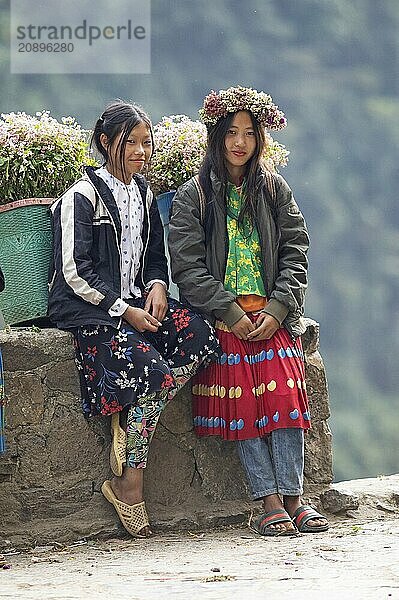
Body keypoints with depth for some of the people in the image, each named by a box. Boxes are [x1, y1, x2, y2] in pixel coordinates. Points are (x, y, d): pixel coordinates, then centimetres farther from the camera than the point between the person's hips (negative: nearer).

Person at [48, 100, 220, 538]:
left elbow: (155, 256, 25)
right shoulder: (82, 197, -6)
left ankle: (127, 421, -19)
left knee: (200, 336, -22)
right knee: (155, 371, -28)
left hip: (135, 303, 7)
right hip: (90, 314, -7)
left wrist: (156, 286, 2)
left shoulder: (143, 194, 16)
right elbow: (75, 272, -12)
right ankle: (128, 486, -16)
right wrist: (124, 311, -15)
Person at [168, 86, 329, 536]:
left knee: (284, 393, -17)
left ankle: (291, 497, -19)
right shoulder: (193, 196, 4)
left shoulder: (275, 190, 13)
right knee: (241, 400, -17)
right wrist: (232, 314, -13)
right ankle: (269, 502, -18)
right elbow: (188, 266, -3)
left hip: (273, 316, 2)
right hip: (222, 317, -2)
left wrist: (277, 310, -7)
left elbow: (295, 253, 8)